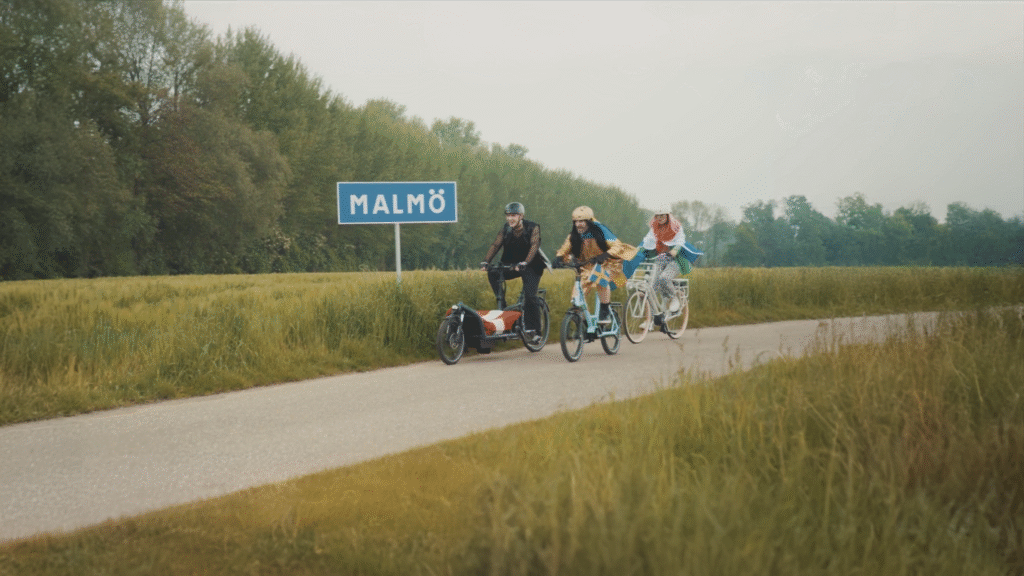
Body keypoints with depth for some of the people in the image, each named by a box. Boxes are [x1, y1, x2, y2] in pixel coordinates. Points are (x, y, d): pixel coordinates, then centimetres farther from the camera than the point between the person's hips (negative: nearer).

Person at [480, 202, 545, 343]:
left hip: (531, 267, -4)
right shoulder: (506, 229, -2)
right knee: (492, 273, -22)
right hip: (511, 265, 4)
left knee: (530, 296, -19)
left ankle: (535, 331, -12)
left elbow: (534, 246, -27)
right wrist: (486, 261, -27)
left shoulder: (533, 228, -13)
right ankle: (501, 305, -16)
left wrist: (525, 262, -44)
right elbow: (495, 245, -11)